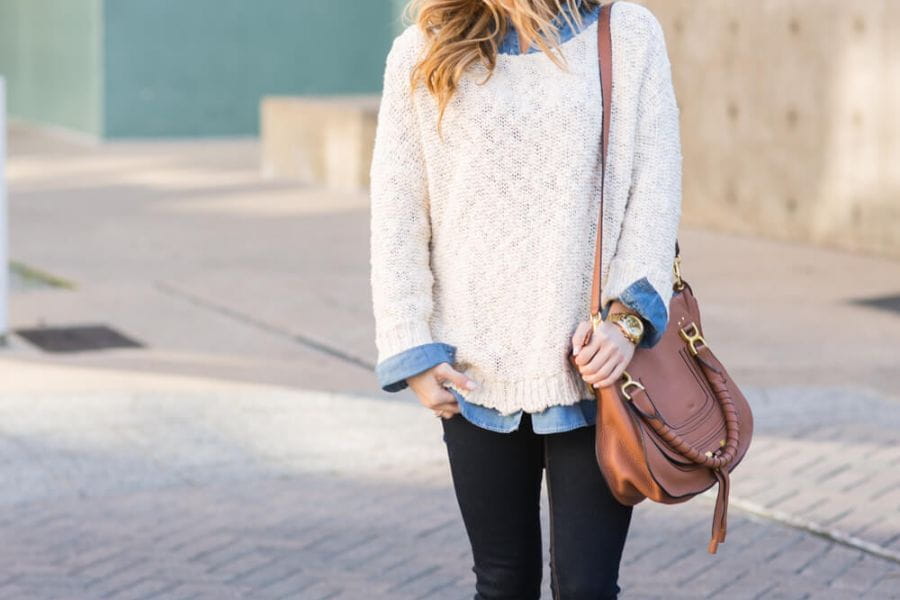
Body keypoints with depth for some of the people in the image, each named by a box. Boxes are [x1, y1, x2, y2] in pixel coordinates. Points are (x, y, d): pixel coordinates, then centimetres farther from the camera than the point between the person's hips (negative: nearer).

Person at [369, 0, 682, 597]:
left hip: (590, 366, -1)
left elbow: (655, 191, 0)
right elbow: (397, 214, 4)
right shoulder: (423, 53, 5)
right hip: (478, 370, 1)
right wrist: (415, 352, -2)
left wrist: (627, 315, -12)